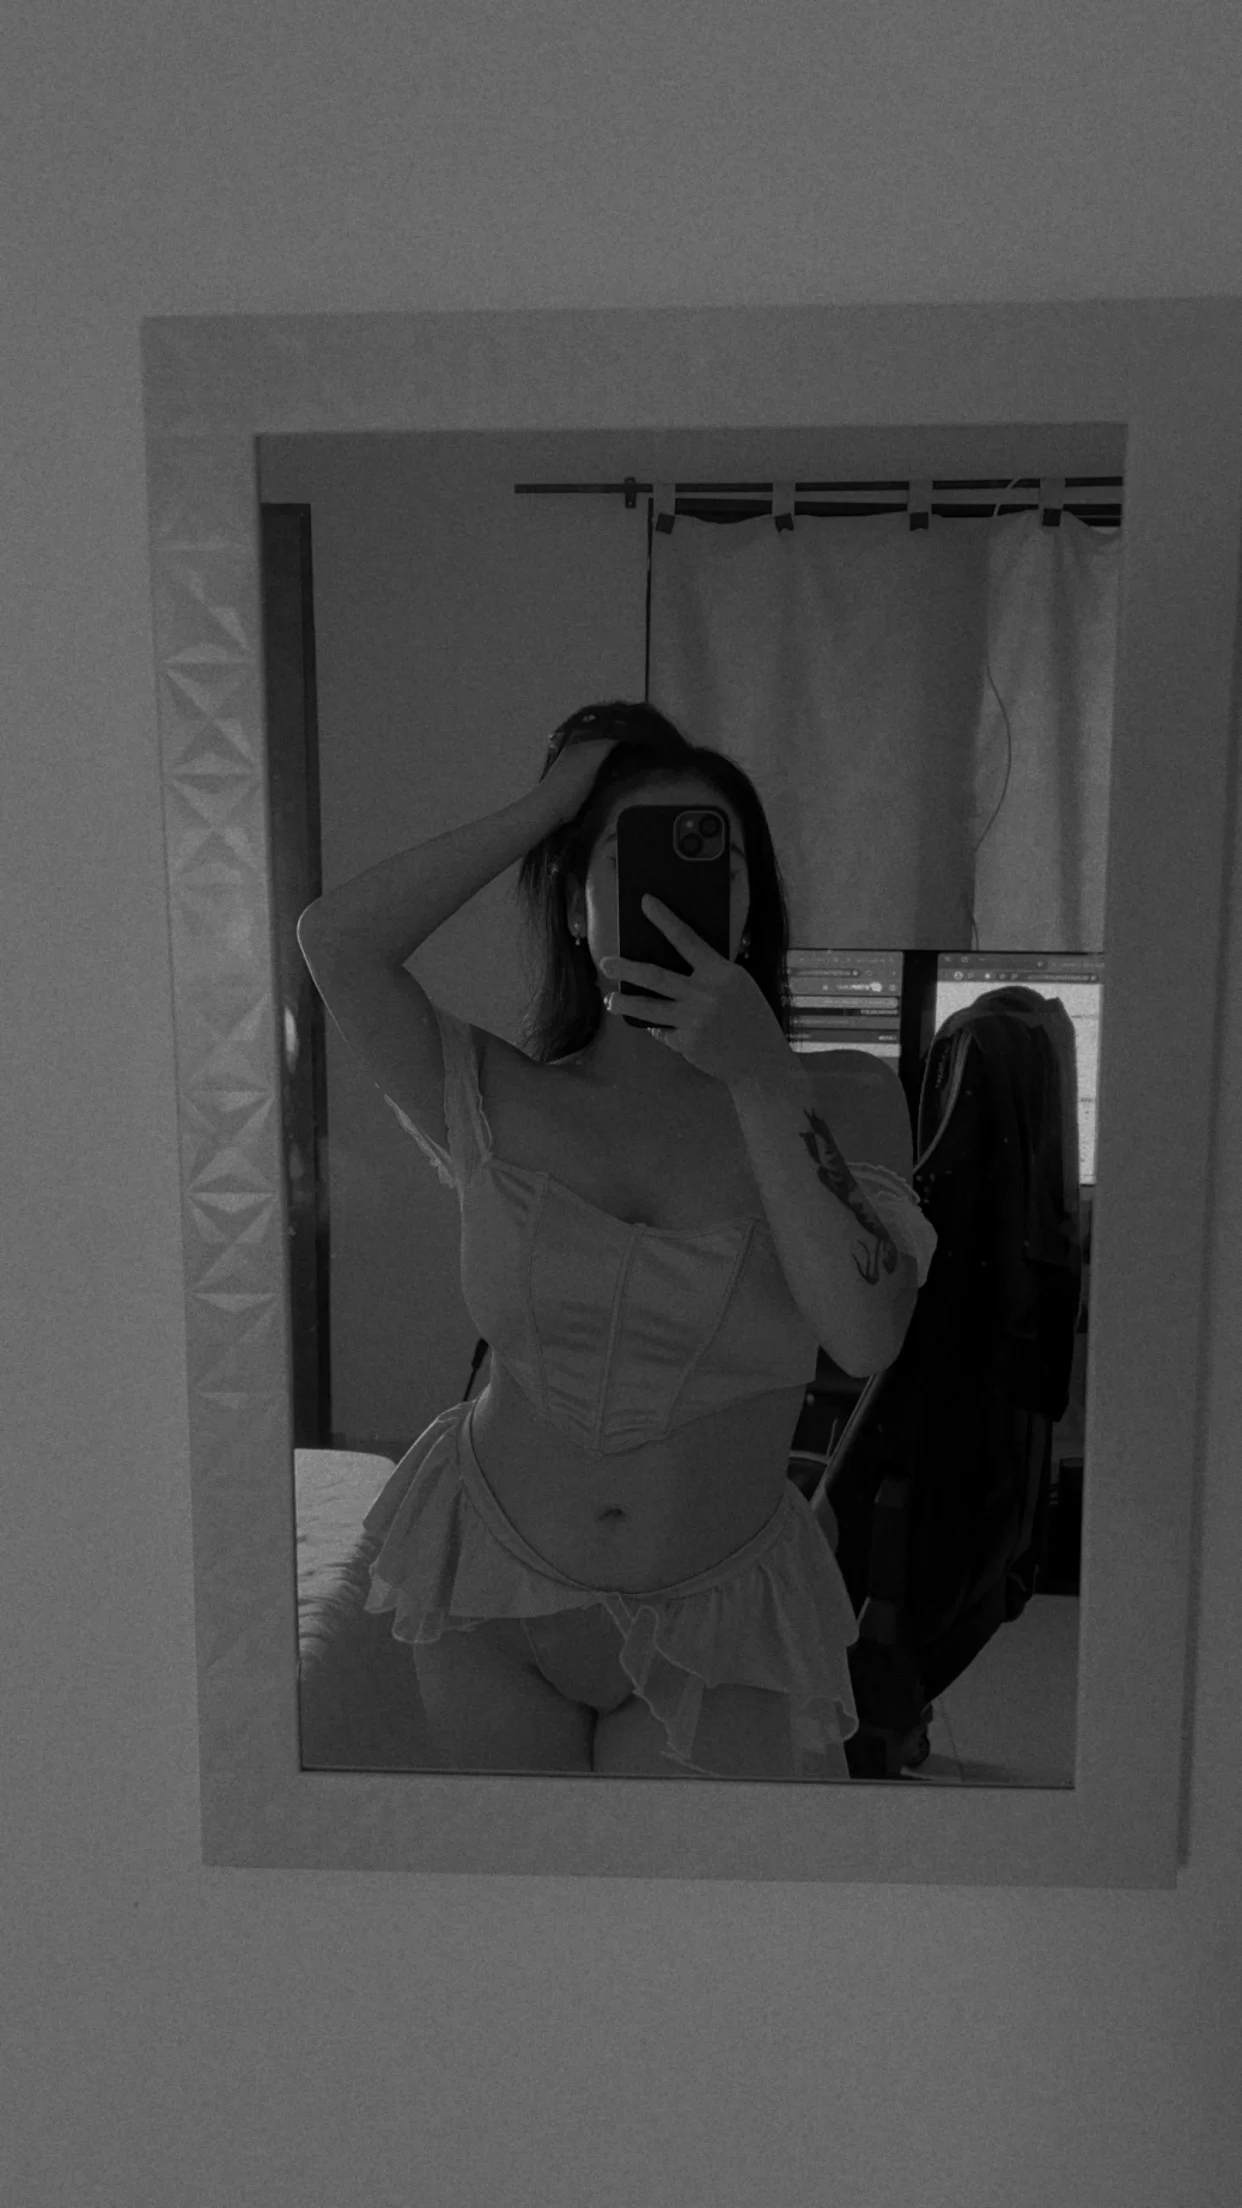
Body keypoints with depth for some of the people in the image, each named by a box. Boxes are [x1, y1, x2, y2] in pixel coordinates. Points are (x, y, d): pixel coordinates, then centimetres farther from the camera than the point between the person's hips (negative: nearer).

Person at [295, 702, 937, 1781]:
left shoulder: (810, 1115, -8)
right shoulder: (502, 1105, -8)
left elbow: (868, 1335, -24)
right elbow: (336, 940, -22)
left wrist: (762, 1079, -27)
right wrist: (547, 805, -17)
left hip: (714, 1630, -1)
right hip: (491, 1606, 1)